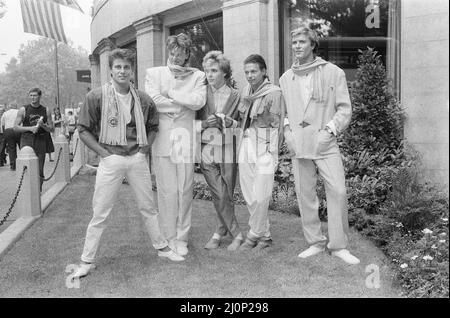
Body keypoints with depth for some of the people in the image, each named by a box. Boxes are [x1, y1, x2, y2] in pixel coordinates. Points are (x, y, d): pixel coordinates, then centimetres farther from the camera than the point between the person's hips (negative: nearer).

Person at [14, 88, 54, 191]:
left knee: (39, 171, 3)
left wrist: (43, 125, -10)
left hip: (41, 141, 2)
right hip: (26, 141, -1)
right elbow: (15, 127, 0)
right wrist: (30, 128, -13)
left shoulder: (46, 110, 8)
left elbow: (51, 129, 9)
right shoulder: (23, 110, 3)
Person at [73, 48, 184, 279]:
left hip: (137, 158, 3)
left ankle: (162, 248, 28)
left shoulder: (142, 99, 4)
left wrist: (145, 149, 6)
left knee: (148, 207, 13)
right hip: (110, 159, -3)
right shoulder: (96, 97, -6)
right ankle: (87, 261, 11)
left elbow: (153, 126, 19)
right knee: (100, 212, 1)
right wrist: (103, 153, -8)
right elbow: (83, 129, -2)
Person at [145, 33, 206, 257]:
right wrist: (184, 103, -4)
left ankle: (181, 238, 13)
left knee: (185, 191, 1)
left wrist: (170, 93, -6)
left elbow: (199, 101, -7)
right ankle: (168, 238, 11)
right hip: (162, 138, 0)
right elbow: (153, 101, -5)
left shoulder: (197, 76, 11)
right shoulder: (153, 73, 11)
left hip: (186, 139, 1)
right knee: (167, 191, 0)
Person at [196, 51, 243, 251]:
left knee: (226, 196, 3)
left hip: (228, 151, 0)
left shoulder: (235, 96, 4)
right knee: (220, 196, -4)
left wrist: (226, 122, -12)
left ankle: (220, 232, 20)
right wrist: (205, 123, -10)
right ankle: (237, 235, 8)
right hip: (207, 151, 0)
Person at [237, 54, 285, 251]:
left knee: (260, 197, -6)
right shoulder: (246, 91, 12)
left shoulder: (274, 92, -7)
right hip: (246, 146, 7)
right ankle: (265, 236, 20)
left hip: (264, 148, -6)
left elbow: (276, 124, -7)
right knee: (249, 196, 8)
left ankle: (254, 235, 11)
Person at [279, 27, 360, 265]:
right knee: (305, 195, 6)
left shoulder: (333, 72, 3)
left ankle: (339, 245, 2)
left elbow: (345, 108, 2)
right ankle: (315, 242, 19)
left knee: (338, 191, -9)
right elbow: (282, 111, 21)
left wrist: (330, 129, -11)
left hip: (325, 144, -3)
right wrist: (287, 131, 5)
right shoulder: (286, 78, 13)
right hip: (298, 145, 3)